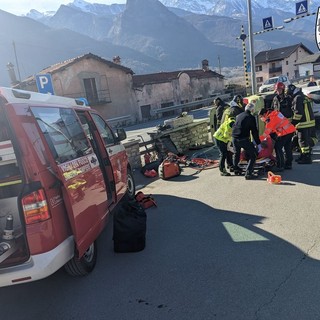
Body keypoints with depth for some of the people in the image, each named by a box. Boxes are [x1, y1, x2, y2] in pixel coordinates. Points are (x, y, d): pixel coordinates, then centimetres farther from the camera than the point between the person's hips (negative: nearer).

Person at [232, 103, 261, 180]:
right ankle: (248, 173, -3)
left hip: (234, 138, 7)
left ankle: (236, 169, 44)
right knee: (253, 155, 3)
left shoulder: (238, 116, 17)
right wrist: (258, 144, 1)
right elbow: (254, 132, -3)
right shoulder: (251, 117, -1)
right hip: (244, 139, -6)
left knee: (237, 154, 28)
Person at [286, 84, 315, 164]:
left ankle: (307, 158, -1)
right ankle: (303, 156, 28)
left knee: (303, 141, -4)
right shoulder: (303, 97, 18)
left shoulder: (298, 98, -14)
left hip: (304, 123, -10)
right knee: (306, 140, 17)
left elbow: (298, 112, -21)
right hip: (309, 121, 10)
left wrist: (293, 122, -13)